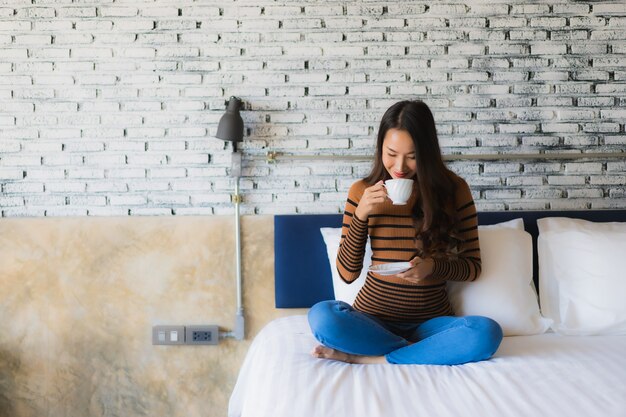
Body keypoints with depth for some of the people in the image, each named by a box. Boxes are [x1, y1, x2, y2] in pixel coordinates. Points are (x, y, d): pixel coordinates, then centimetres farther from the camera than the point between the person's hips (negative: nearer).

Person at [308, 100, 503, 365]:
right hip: (373, 318, 0)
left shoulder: (453, 189, -2)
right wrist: (361, 215, -14)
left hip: (430, 320, 1)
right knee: (321, 316, -31)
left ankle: (362, 357, -19)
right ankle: (422, 352, -14)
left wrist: (433, 266, -18)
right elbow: (347, 273, -1)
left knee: (487, 333, -30)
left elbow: (473, 266, 3)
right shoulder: (362, 192, -1)